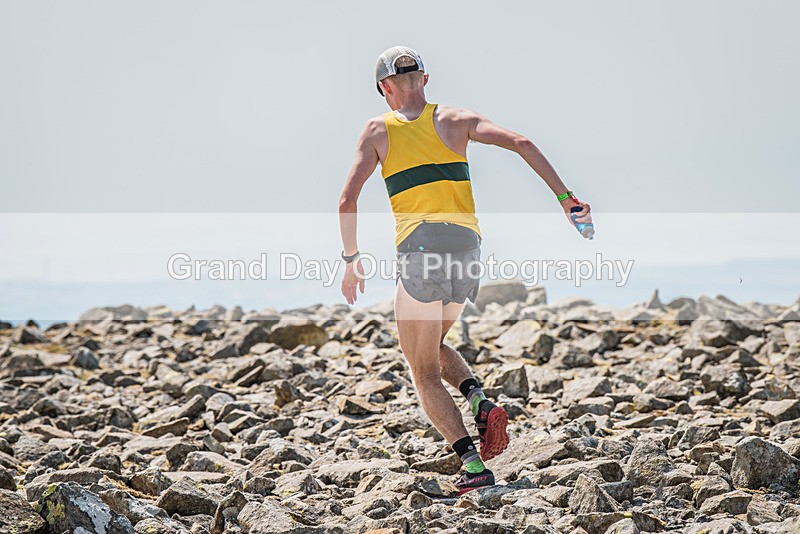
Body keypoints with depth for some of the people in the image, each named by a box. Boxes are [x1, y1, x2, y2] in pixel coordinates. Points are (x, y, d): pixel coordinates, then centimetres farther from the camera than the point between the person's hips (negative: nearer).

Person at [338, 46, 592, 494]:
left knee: (425, 372, 6)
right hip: (468, 246, 4)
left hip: (420, 248, -4)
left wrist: (351, 260, 11)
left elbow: (348, 200, 1)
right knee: (434, 346, 27)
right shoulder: (456, 121, 13)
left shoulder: (379, 130, 8)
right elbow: (520, 143, -1)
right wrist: (564, 197, -2)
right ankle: (480, 402, -1)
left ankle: (475, 466, -8)